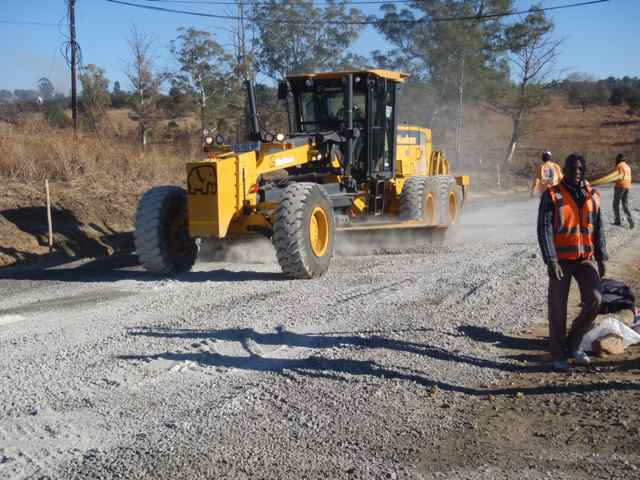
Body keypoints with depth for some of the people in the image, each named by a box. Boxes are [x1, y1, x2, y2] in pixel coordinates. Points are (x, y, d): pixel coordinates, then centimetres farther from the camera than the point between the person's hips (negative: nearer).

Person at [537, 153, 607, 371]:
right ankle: (557, 355, 14)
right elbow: (544, 229, -11)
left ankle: (574, 344, 12)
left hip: (585, 259, 4)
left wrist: (602, 258, 6)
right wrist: (551, 261, -17)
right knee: (558, 308, 0)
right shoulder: (552, 196, -6)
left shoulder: (592, 196, 7)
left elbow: (598, 229, 12)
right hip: (561, 260, -3)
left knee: (594, 300, -10)